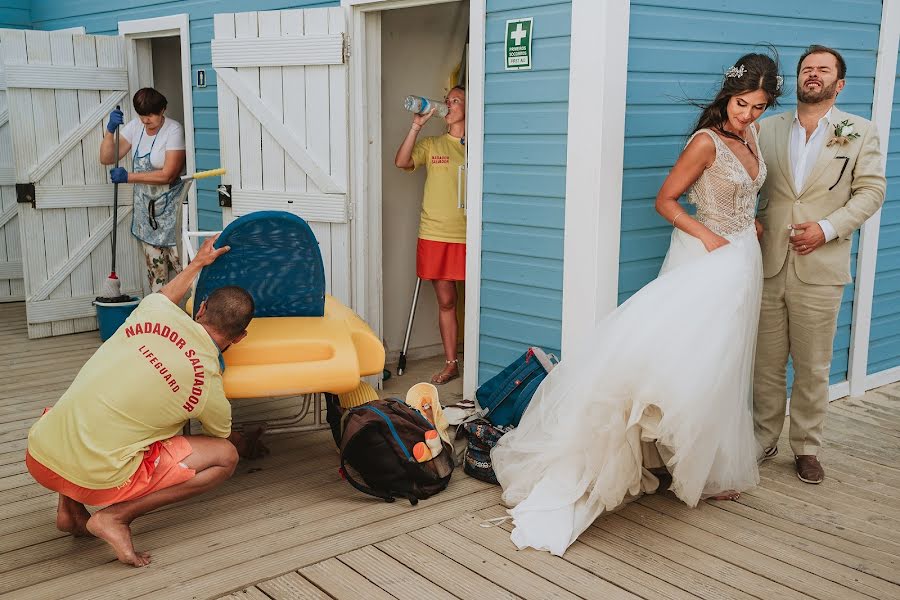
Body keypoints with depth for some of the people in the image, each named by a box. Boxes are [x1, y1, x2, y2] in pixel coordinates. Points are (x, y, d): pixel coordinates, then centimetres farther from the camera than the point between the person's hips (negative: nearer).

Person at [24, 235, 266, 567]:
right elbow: (226, 437, 19)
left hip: (38, 453, 5)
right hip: (94, 479, -5)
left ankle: (69, 506, 22)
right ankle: (116, 516, -4)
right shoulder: (208, 384, -5)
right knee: (225, 457, 5)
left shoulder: (153, 312, 2)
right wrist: (250, 446, 41)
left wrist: (198, 262, 47)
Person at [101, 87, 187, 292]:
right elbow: (106, 158, 1)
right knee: (154, 263, 10)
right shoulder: (134, 127, 2)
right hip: (145, 205, 6)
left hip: (170, 205, -6)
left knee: (180, 260, -8)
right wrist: (110, 129, -14)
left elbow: (167, 175, -20)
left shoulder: (173, 130, -15)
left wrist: (128, 177, -18)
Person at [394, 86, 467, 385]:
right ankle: (451, 363, 17)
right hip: (434, 235, 2)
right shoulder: (431, 145, 8)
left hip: (468, 236, -2)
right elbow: (402, 161, -8)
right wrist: (417, 125, -13)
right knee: (446, 301, 7)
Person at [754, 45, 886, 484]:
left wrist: (827, 227, -12)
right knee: (765, 363, 8)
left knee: (813, 368, 7)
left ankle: (806, 448, 22)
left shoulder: (860, 132, 5)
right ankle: (763, 440, 24)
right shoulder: (769, 129, 10)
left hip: (819, 269, -1)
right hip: (768, 265, 1)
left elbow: (871, 190, 1)